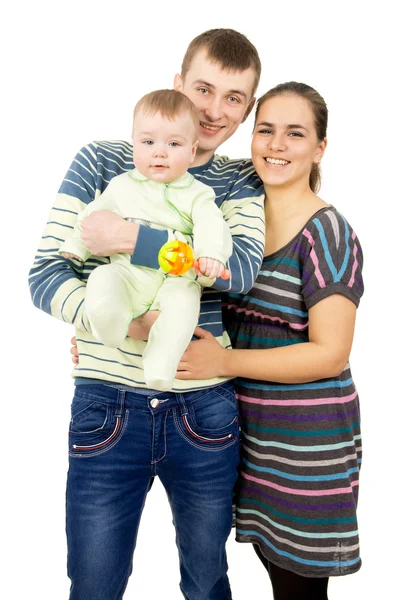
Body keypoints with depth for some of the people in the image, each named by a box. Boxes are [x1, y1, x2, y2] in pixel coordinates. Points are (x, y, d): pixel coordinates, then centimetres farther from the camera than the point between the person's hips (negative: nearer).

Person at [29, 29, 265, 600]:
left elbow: (242, 266, -14)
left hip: (206, 413, 2)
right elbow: (46, 275, -4)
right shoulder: (101, 160, 1)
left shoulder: (243, 181, 6)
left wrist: (132, 239, -21)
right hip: (107, 407, -1)